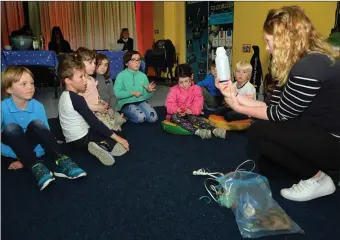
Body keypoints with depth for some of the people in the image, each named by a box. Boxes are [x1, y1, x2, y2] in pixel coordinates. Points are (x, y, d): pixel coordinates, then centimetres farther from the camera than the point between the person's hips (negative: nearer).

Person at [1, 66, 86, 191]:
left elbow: (45, 133, -13)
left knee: (36, 124, -28)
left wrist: (30, 157, -22)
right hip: (13, 148, -1)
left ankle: (61, 161, -37)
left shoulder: (37, 106, -14)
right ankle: (35, 166, -40)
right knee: (12, 128, -32)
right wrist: (17, 156, -25)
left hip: (29, 144, 1)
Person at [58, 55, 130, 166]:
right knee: (121, 146, 2)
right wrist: (117, 138, -23)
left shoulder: (64, 95, 8)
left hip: (73, 139, 9)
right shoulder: (77, 99, -22)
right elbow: (94, 122, -25)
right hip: (82, 139, -9)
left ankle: (99, 145, -8)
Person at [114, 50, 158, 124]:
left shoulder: (143, 76, 9)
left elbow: (146, 96, 12)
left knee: (153, 118, -19)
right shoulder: (121, 75, -4)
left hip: (141, 101, 5)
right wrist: (132, 93, -16)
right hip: (127, 103, -4)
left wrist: (149, 91, -11)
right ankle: (126, 116, 3)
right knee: (141, 117, -29)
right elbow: (116, 94, -14)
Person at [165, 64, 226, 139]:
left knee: (193, 118, -34)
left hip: (190, 114, 1)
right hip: (177, 114, 0)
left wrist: (192, 110, -32)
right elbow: (169, 104, -9)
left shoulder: (196, 89, 1)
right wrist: (176, 110, -31)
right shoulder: (174, 90, -1)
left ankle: (213, 130, -53)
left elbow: (198, 103, -10)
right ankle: (197, 131, -55)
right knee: (175, 117, -35)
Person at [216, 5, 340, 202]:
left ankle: (317, 179, -3)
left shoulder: (308, 67, -28)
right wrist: (235, 95, -2)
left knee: (258, 132, -17)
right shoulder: (298, 64, 5)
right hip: (320, 134, 10)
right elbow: (273, 105, 1)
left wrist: (239, 108, -8)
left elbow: (281, 114, -20)